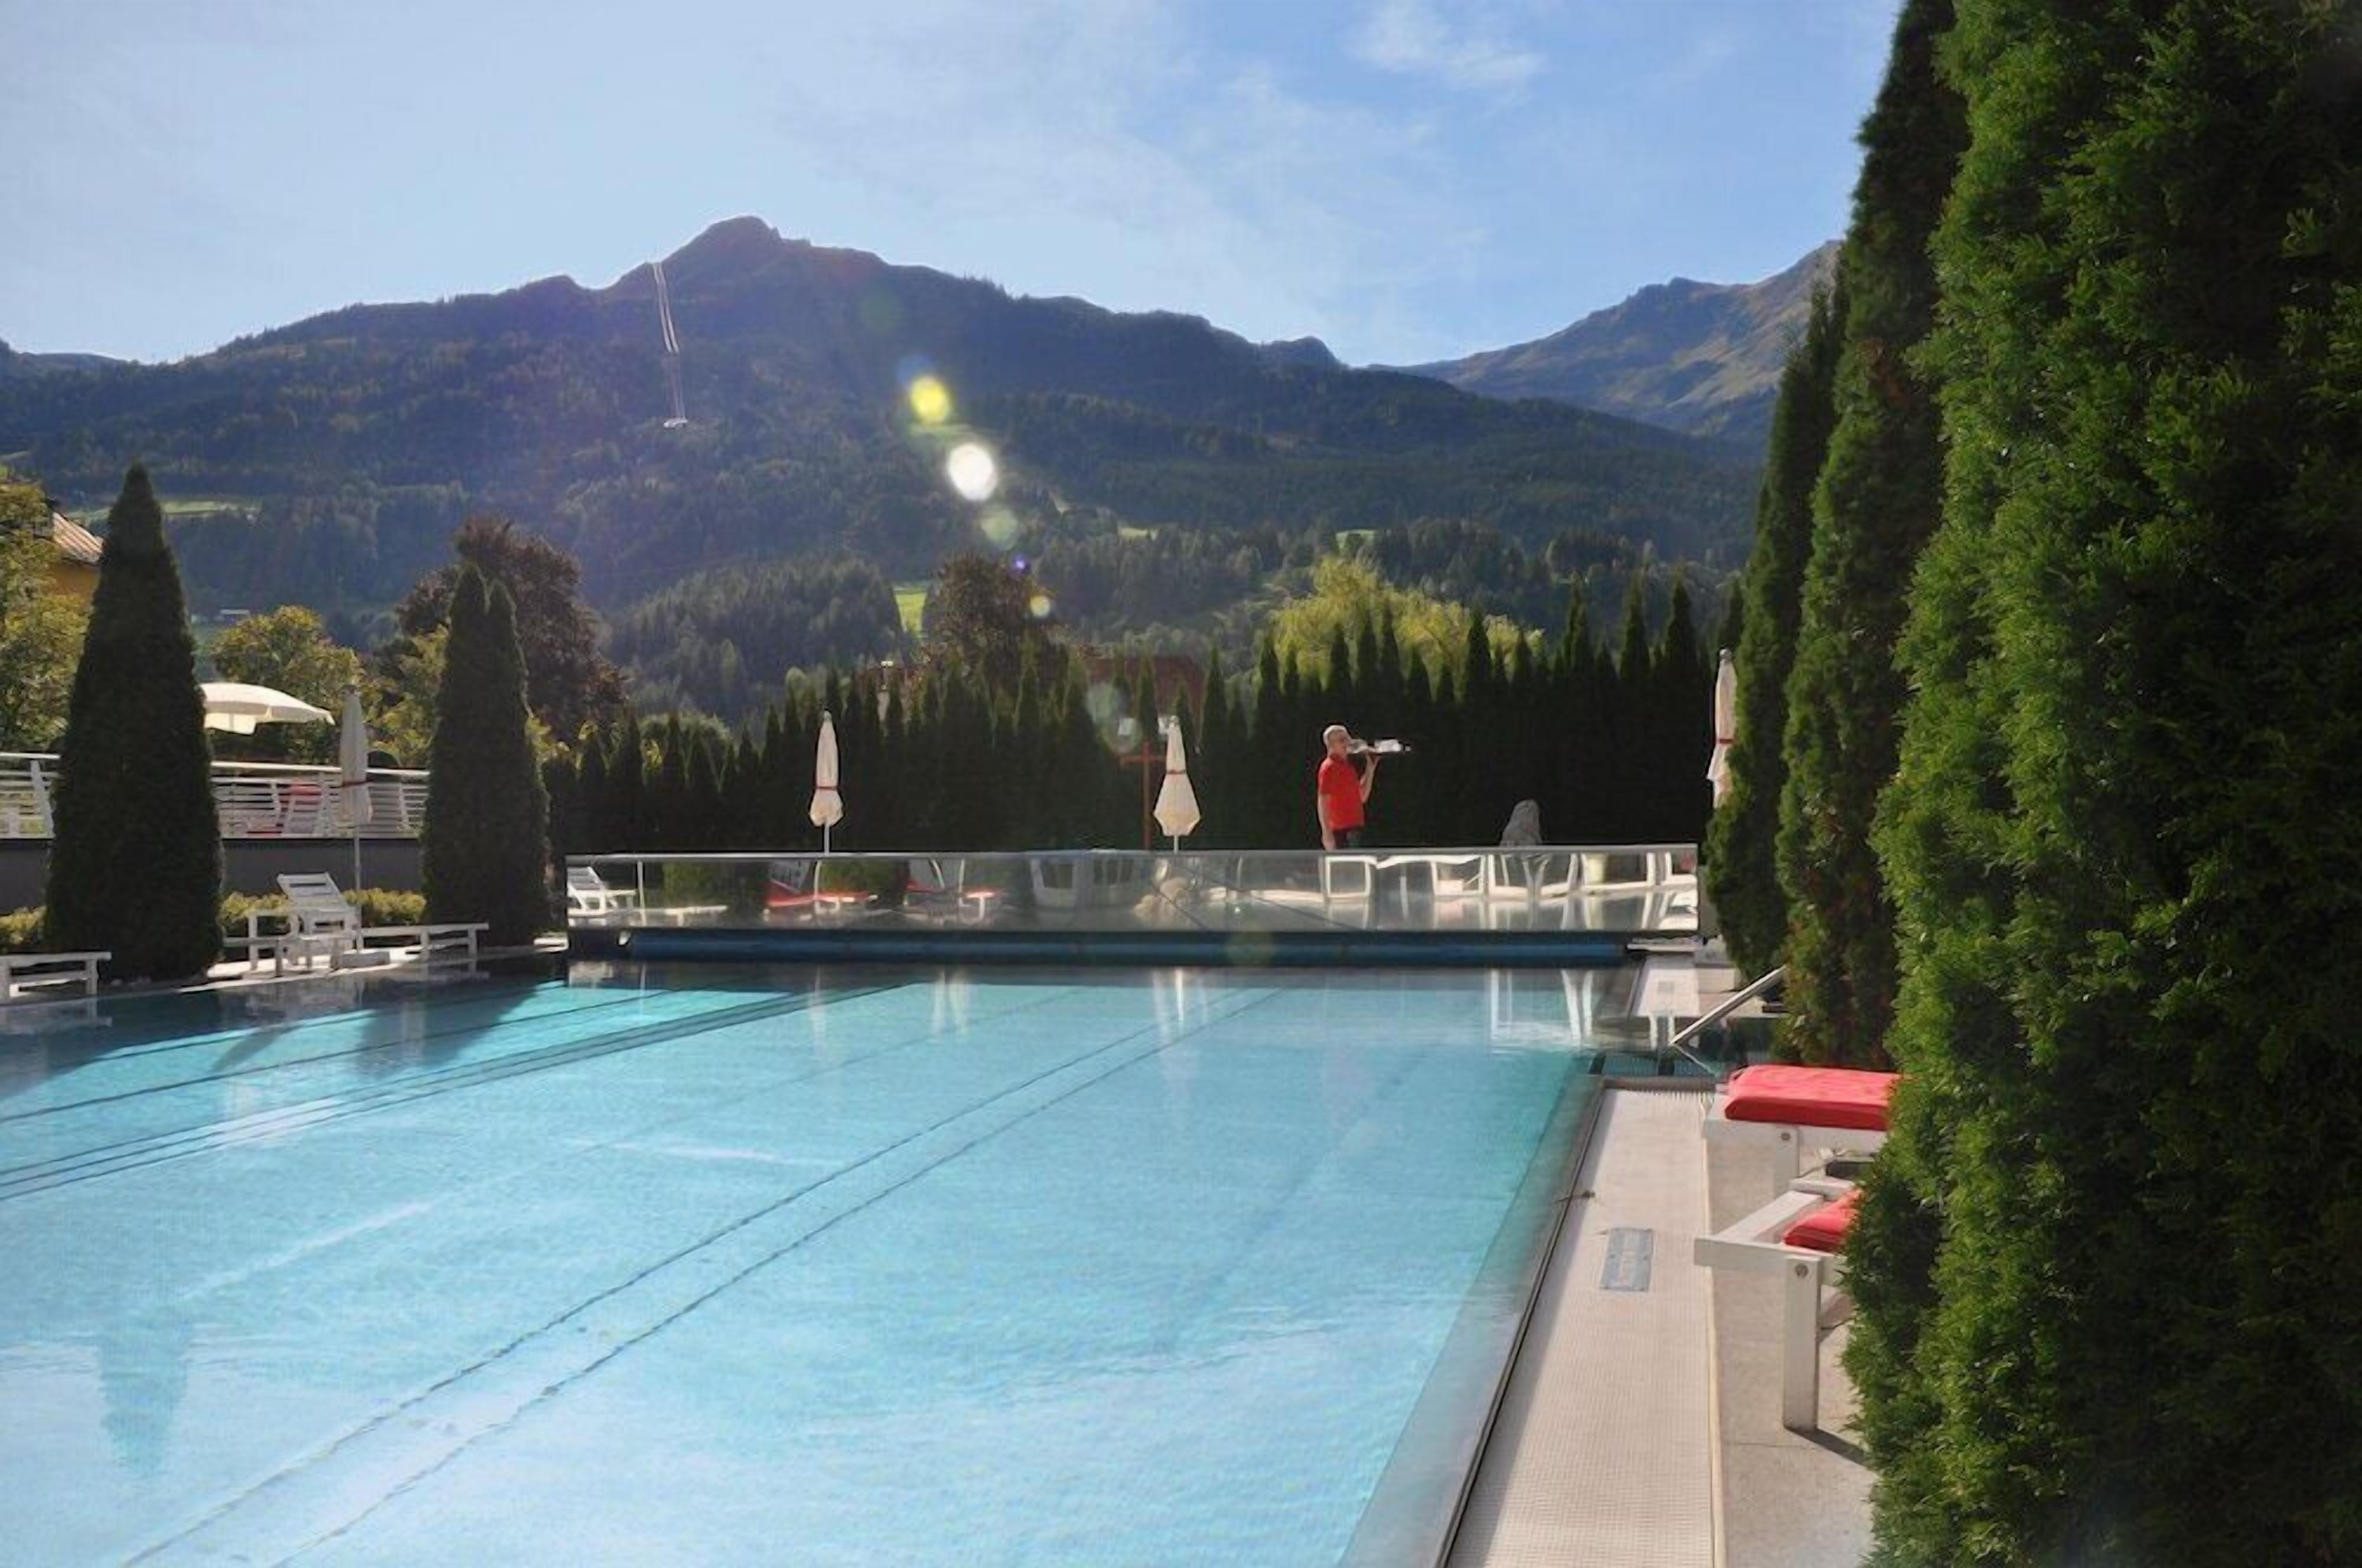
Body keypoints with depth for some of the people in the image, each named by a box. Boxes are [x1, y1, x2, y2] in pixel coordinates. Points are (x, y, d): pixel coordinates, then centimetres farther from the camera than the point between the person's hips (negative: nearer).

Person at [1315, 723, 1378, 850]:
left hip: (1353, 829, 9)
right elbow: (1322, 803, -16)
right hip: (1342, 831, -9)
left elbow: (1362, 798, 21)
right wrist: (1327, 834, -23)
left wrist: (1370, 769, 14)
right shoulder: (1329, 767, -10)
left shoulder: (1347, 766, 17)